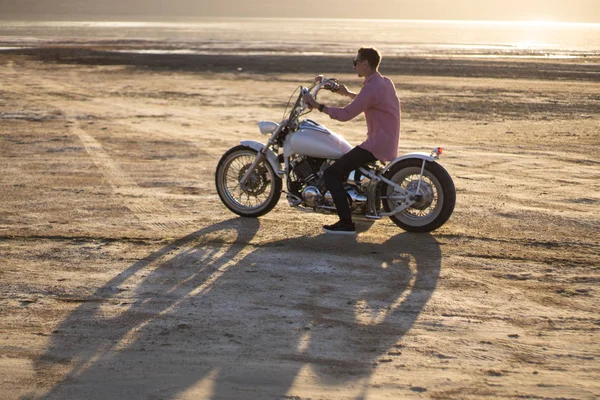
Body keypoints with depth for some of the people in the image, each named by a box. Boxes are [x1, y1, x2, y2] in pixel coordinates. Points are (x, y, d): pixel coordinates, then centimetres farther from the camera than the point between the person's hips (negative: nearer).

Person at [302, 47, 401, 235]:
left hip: (375, 146, -10)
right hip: (389, 144, 10)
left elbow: (345, 114, -20)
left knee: (331, 173, -10)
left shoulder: (371, 88, -19)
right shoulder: (386, 83, 11)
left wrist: (317, 105, -14)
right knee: (345, 163, 31)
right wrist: (348, 94, 24)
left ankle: (346, 223, -15)